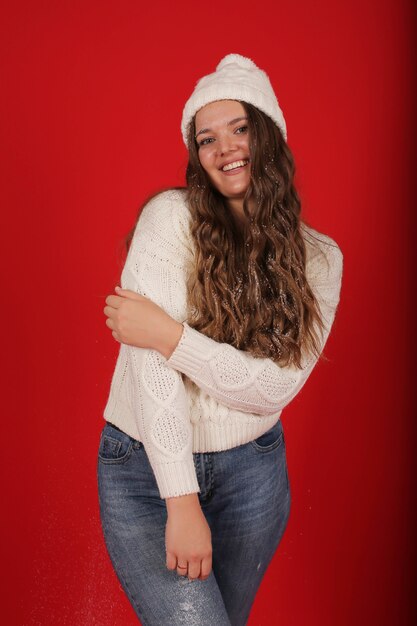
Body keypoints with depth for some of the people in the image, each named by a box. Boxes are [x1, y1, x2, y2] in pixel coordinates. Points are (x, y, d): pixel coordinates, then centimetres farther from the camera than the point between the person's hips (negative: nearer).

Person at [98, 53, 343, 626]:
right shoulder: (170, 216, -14)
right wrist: (182, 501, -23)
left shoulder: (319, 257, -4)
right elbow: (152, 364, -21)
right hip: (147, 467, -3)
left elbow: (276, 388, -15)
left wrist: (169, 334, -24)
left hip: (252, 469, 4)